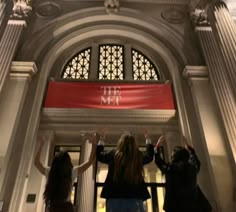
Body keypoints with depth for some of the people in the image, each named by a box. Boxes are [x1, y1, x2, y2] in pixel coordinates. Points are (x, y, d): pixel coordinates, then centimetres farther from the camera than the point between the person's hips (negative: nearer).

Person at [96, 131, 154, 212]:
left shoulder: (113, 154, 2)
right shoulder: (139, 156, 4)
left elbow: (99, 155, 22)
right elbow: (150, 155, 27)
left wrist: (101, 140, 37)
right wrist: (148, 140, 42)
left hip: (115, 196, 0)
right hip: (135, 196, 1)